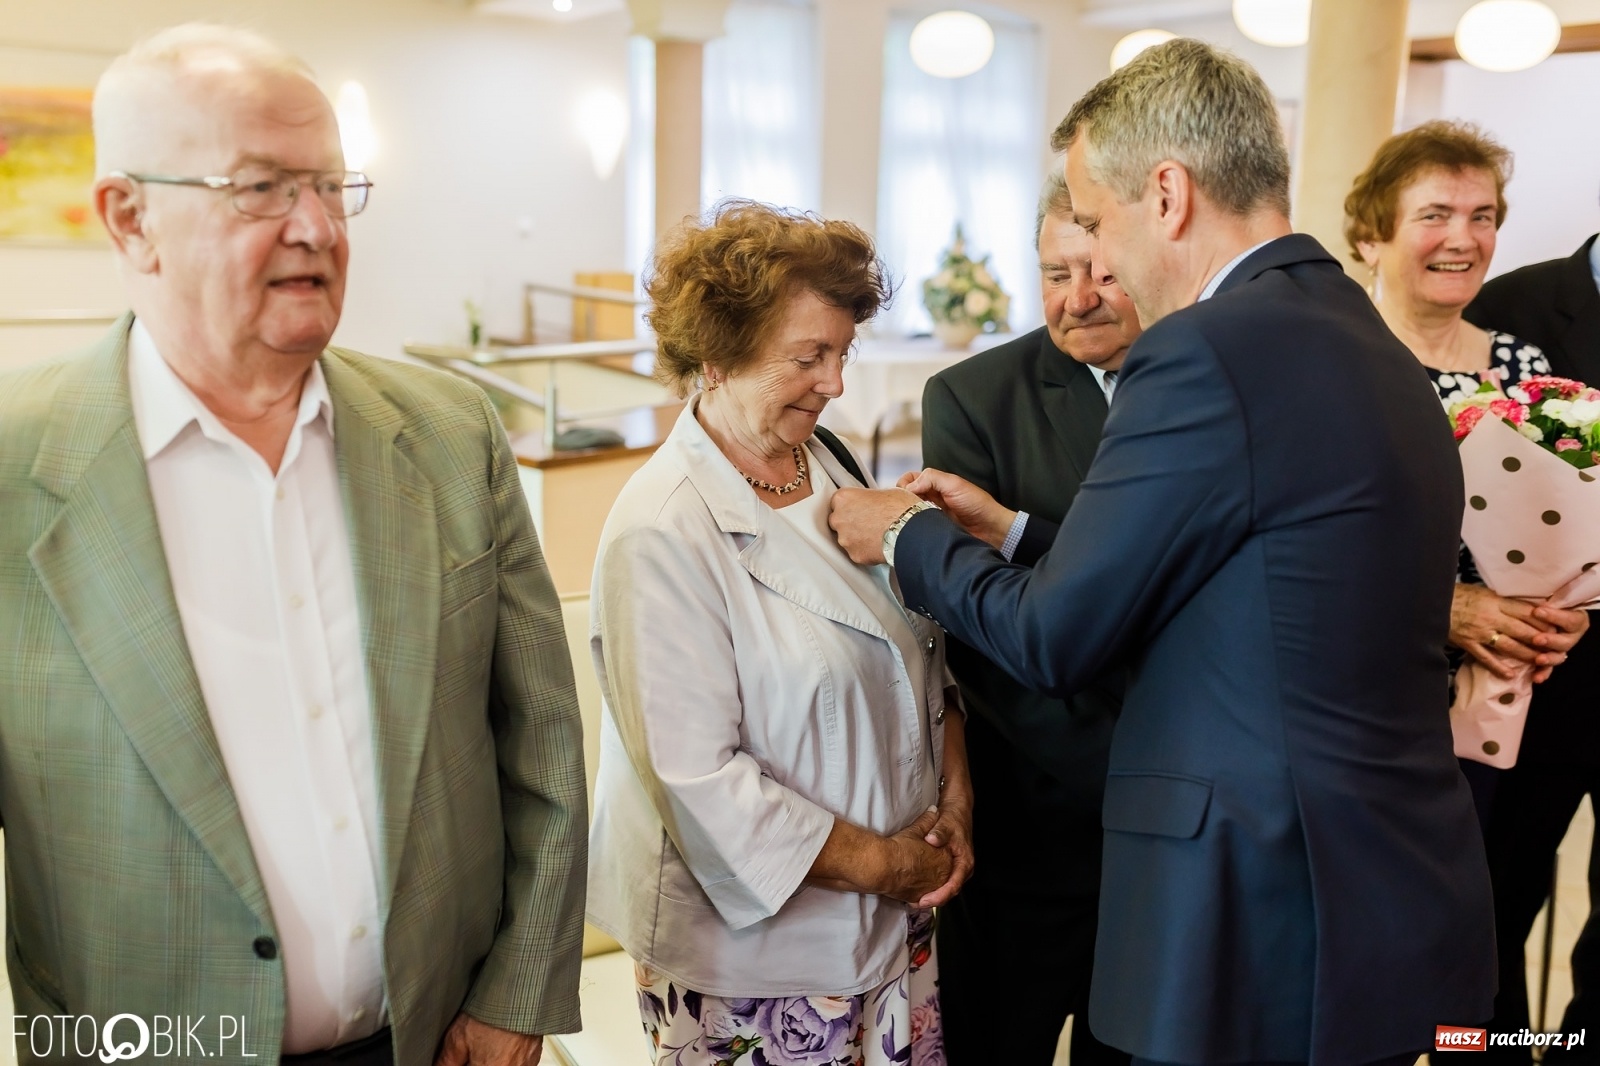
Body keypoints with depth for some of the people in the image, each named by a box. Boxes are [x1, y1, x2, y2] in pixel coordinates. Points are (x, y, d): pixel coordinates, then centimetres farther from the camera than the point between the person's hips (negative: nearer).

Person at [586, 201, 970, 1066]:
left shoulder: (832, 466, 3)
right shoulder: (661, 536, -20)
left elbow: (922, 656, 11)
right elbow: (698, 776, -22)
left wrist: (954, 799, -2)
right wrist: (878, 864, -14)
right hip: (750, 941, -6)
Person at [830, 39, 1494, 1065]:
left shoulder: (1206, 353, -19)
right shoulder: (1378, 347, 8)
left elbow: (1053, 636, -13)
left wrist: (906, 536, 4)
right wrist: (1013, 534, 16)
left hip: (1265, 936, -8)